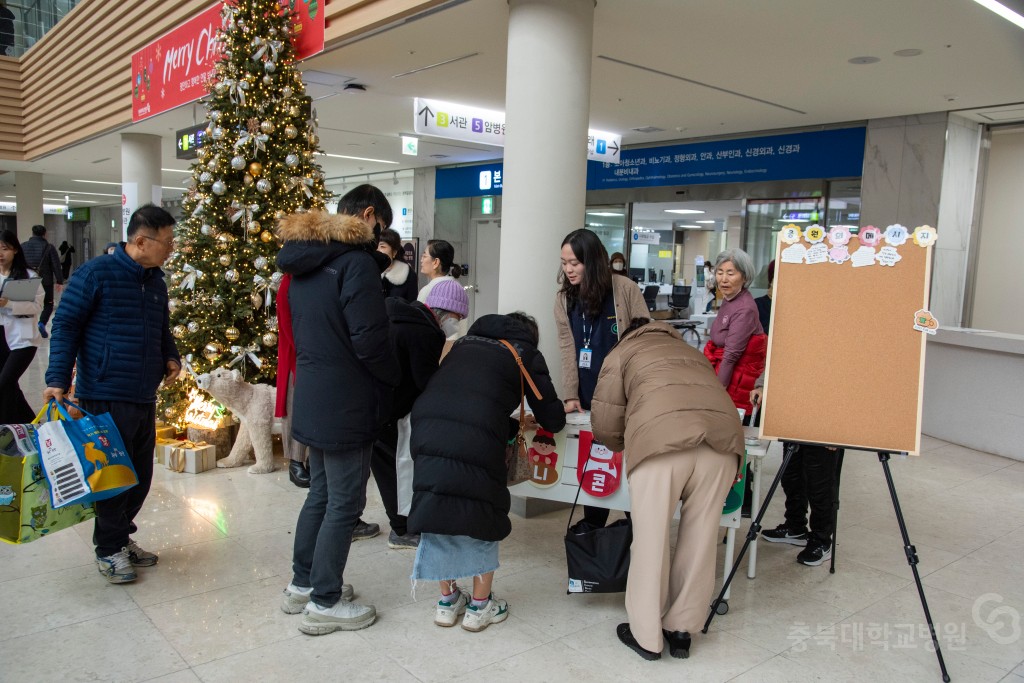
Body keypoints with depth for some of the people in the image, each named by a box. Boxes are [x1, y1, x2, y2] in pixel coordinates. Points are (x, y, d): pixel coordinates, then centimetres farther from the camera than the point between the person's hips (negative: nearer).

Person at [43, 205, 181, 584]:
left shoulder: (156, 281, 11)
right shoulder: (96, 274, -11)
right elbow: (65, 325, -10)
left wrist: (171, 357, 6)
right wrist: (58, 379, -16)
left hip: (144, 396, 7)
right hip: (105, 395, -7)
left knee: (141, 474, 14)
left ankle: (121, 535, 32)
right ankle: (109, 549, 18)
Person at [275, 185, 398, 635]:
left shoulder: (304, 262, 11)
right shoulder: (356, 262, -17)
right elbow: (369, 340, -19)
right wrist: (394, 379, -5)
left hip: (312, 399, 9)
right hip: (346, 405, -9)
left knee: (320, 493, 21)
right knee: (344, 502, 3)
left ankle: (302, 583, 32)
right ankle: (325, 603, 14)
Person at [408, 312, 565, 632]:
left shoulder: (466, 343, 29)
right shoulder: (526, 355, 18)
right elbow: (552, 419, 17)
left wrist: (513, 426, 40)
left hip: (426, 429, 4)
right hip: (476, 442, -4)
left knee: (438, 510, 20)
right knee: (483, 515, 16)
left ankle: (447, 600, 33)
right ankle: (480, 605, 28)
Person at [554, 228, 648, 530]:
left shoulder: (625, 289, -9)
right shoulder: (564, 298, 2)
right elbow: (567, 349, -1)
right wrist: (571, 395, -9)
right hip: (589, 398, 3)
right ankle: (592, 526, 22)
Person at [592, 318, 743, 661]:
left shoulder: (622, 352, 26)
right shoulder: (692, 352, 39)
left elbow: (604, 426, 16)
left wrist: (628, 446, 36)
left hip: (662, 437, -4)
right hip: (722, 434, 4)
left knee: (651, 539, 7)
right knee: (700, 539, 14)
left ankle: (646, 636, 16)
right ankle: (681, 630, 23)